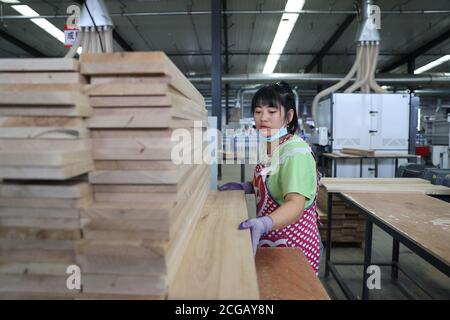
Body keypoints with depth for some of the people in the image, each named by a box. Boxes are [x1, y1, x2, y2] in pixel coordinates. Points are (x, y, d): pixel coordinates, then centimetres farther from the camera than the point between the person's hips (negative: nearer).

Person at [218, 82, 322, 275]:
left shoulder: (296, 151, -23)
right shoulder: (269, 146, 3)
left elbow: (296, 204, -33)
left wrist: (263, 223, -50)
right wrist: (245, 187, 0)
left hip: (292, 244, -8)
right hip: (270, 240, 8)